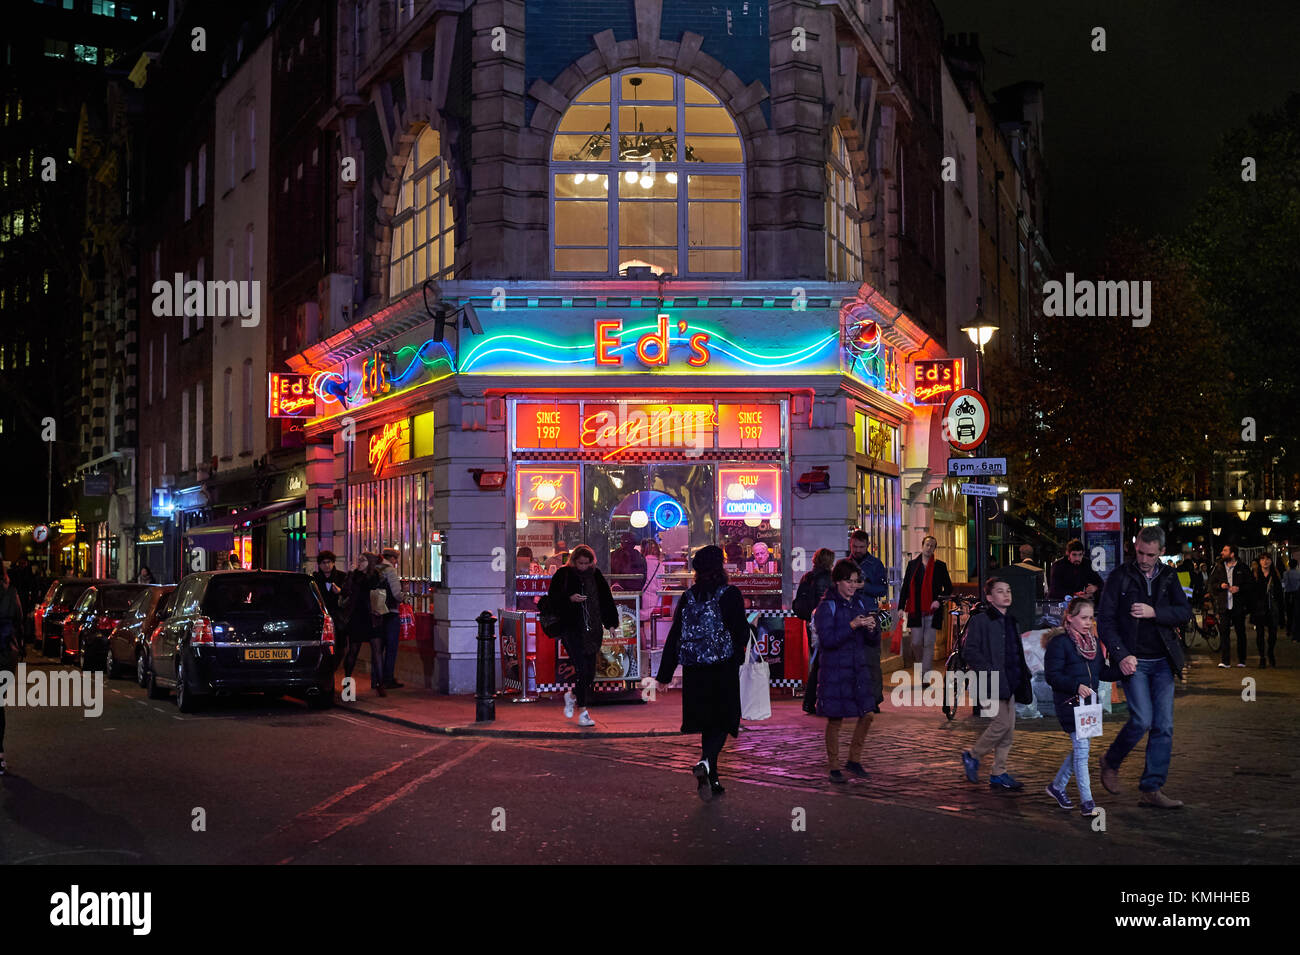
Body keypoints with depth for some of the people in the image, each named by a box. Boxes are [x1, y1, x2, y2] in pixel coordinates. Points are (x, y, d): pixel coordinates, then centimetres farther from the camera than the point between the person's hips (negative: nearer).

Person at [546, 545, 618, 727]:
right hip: (572, 629, -4)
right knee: (581, 669, -12)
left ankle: (572, 696, 32)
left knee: (590, 671, 5)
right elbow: (552, 599, -1)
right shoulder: (563, 575, -1)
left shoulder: (595, 575, 10)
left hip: (593, 629, 4)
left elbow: (606, 599, 16)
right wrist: (570, 599, -18)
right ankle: (583, 712, -6)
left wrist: (610, 622, 10)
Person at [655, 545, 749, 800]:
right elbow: (741, 632, -8)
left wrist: (665, 674, 10)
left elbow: (674, 636, 5)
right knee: (723, 721, 0)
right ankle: (706, 762, -25)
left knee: (707, 723, 14)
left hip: (694, 671, 5)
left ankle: (711, 779, 17)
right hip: (723, 669, -5)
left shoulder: (688, 596, 4)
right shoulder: (729, 595, -9)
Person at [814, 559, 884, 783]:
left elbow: (873, 642, 12)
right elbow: (826, 639, -18)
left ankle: (854, 760, 20)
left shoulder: (860, 604, 10)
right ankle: (834, 768, 12)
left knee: (868, 714, 2)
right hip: (835, 670, -5)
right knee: (835, 720, 1)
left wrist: (871, 629, -11)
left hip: (859, 670, 5)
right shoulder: (827, 606, -7)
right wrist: (852, 625, -24)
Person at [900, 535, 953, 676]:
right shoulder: (912, 564, 9)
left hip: (932, 611, -2)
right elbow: (906, 586, 11)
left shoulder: (940, 566, 3)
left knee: (928, 643, -3)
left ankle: (926, 675, -1)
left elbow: (948, 588, 8)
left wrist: (939, 601, -8)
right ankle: (921, 668, 24)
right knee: (916, 643, 0)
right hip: (916, 610, 2)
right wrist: (901, 607, 5)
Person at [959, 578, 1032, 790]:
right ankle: (972, 756, 6)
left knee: (1008, 730, 6)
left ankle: (999, 774, 13)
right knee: (1002, 724, -14)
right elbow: (969, 650, -11)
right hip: (994, 683, -8)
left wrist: (1023, 673, 15)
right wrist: (987, 671, -18)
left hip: (1011, 683, 8)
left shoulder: (1011, 621, 19)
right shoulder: (980, 621, -5)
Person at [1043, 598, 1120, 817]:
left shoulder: (1093, 641, 13)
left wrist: (1120, 671, -2)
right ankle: (1087, 802, -5)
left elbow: (1101, 671, 17)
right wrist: (1076, 686, -27)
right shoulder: (1059, 642, -11)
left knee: (1079, 748, 14)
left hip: (1089, 701, 8)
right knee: (1081, 748, -9)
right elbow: (1052, 675, -15)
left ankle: (1057, 786, 33)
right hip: (1069, 702, -8)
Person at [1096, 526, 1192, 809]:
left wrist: (1154, 612, -15)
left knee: (1164, 726, 0)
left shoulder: (1168, 577, 9)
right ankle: (1111, 762, 12)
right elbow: (1105, 620, -4)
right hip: (1133, 660, -4)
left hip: (1162, 662, 4)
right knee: (1143, 720, -15)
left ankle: (1152, 790, 6)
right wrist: (1121, 655, -14)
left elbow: (1185, 612, 1)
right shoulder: (1120, 576, -2)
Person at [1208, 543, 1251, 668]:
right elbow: (1211, 584, 12)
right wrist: (1220, 586, -7)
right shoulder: (1218, 568, 9)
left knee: (1240, 633, 6)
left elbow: (1249, 585, 4)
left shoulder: (1242, 568, 1)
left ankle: (1241, 660, 17)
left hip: (1239, 606, -2)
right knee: (1224, 632, -3)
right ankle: (1225, 661, 0)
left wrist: (1239, 588, -14)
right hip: (1224, 605, 2)